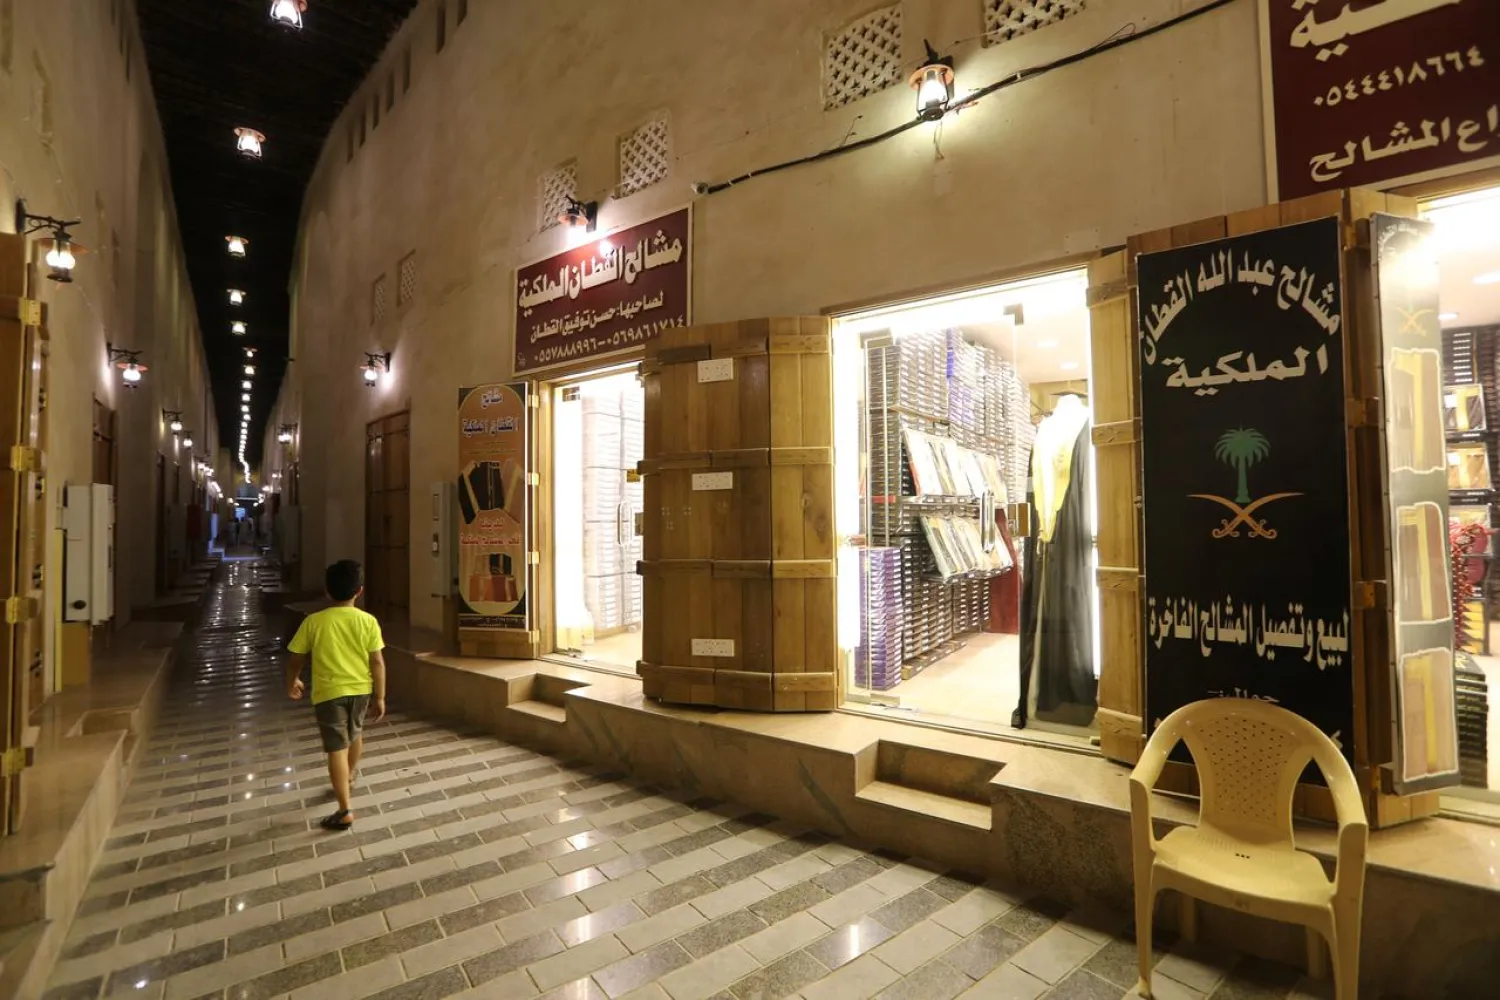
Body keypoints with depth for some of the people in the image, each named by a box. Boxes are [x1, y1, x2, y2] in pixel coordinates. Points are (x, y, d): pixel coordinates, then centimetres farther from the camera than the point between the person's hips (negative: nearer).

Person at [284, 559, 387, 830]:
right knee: (355, 734, 27)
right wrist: (380, 697, 1)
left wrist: (291, 683, 20)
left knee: (337, 748, 1)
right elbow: (378, 662, -8)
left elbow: (295, 659, -1)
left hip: (329, 692, -2)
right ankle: (349, 777, 52)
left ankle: (345, 811, 0)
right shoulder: (368, 621, -9)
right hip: (361, 690, 3)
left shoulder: (313, 622, -10)